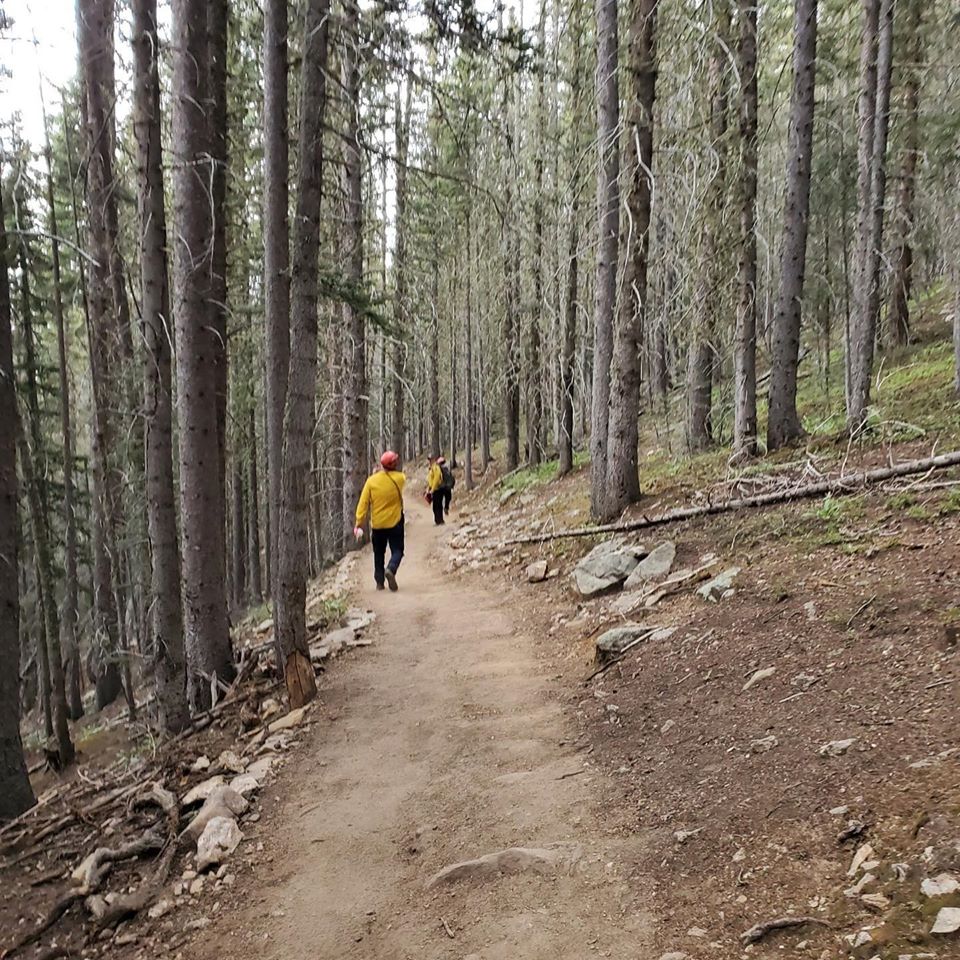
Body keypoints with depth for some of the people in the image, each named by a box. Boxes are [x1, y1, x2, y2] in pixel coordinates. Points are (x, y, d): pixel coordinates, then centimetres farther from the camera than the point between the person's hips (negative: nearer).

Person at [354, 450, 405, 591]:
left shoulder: (371, 481, -8)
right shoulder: (399, 478, -8)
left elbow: (363, 503, -10)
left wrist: (359, 524, -7)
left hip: (377, 524, 1)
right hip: (395, 523, -1)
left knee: (379, 554, 16)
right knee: (397, 551, 7)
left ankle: (379, 581, 15)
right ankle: (391, 569, -21)